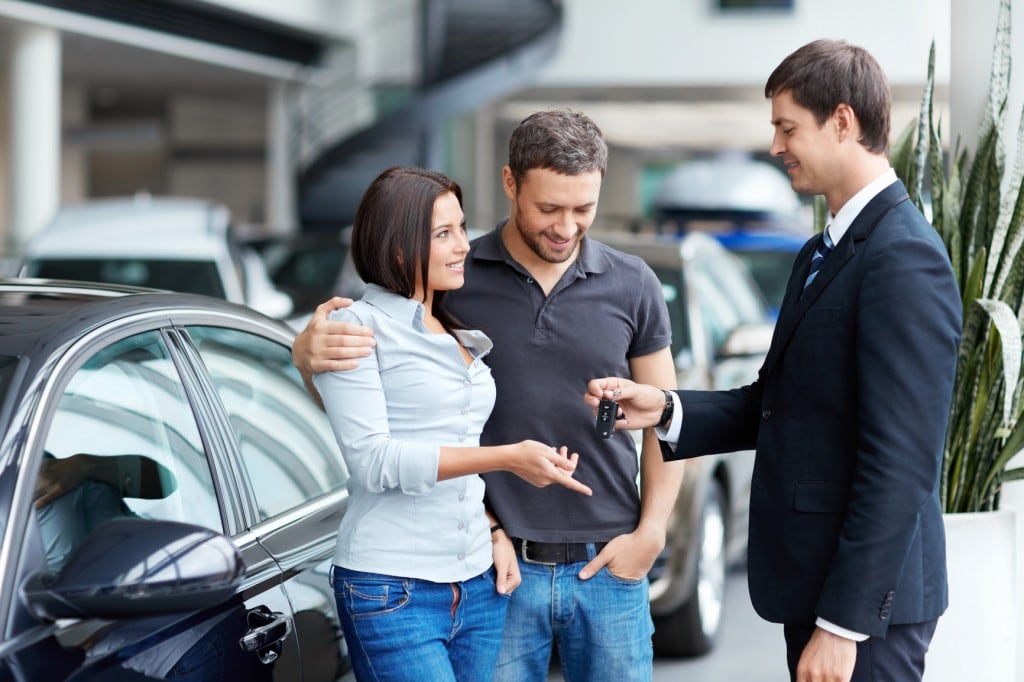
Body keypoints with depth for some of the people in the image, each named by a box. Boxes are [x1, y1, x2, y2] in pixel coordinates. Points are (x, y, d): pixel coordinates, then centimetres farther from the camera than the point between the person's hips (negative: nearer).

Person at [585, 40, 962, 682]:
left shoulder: (906, 258, -18)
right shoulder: (824, 253, 14)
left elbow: (901, 462, -22)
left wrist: (843, 622, -22)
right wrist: (666, 409, 0)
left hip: (866, 602, -9)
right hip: (814, 581, 9)